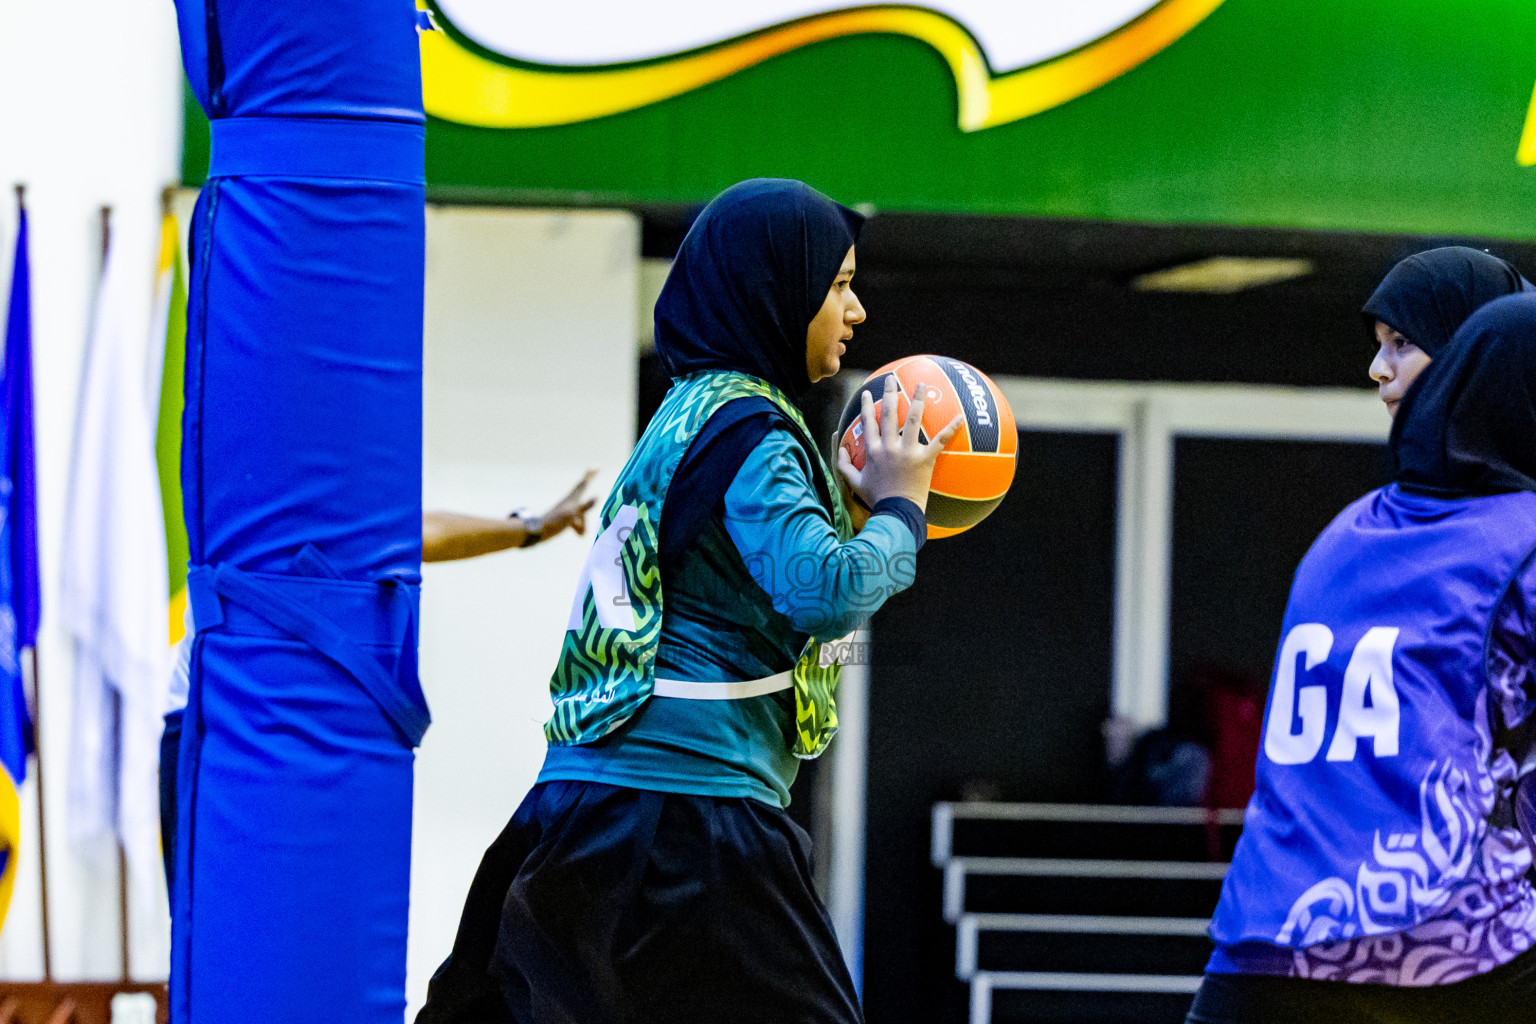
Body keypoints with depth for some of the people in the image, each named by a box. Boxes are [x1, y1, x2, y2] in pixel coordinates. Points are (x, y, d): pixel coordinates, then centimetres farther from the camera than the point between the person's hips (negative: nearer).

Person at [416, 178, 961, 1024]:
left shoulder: (693, 410, 19)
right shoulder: (745, 428, -8)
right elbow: (824, 592, -20)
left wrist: (849, 501, 19)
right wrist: (897, 509, -4)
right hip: (690, 814, -9)